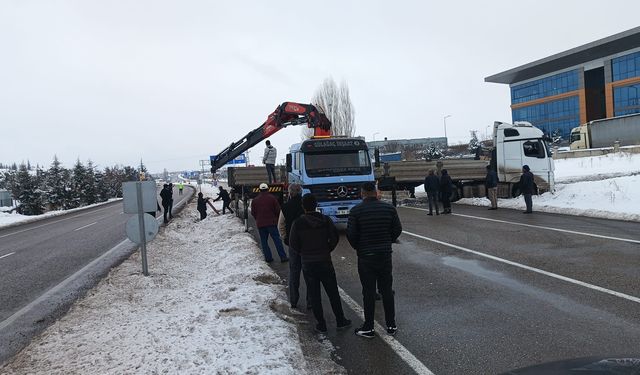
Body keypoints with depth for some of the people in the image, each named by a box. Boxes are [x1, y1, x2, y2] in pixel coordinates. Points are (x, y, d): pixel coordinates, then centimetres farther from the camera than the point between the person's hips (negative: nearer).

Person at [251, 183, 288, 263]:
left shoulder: (255, 200, 4)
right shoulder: (272, 198, -4)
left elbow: (253, 213, 9)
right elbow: (278, 210, -3)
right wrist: (276, 219, 13)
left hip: (260, 224, 2)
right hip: (271, 223, -2)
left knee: (264, 241, 10)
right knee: (277, 240, 1)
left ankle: (268, 258, 8)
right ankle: (283, 257, 0)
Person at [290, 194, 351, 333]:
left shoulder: (298, 223, -9)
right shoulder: (326, 220, -5)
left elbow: (293, 243, -5)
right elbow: (335, 238, -4)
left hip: (308, 264, -1)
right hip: (325, 261, 1)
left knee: (314, 295, 9)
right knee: (333, 292, 13)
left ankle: (321, 325, 14)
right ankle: (340, 321, 22)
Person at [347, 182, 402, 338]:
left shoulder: (356, 211, -12)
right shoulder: (389, 208, -3)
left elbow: (350, 233, -12)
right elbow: (397, 229, 2)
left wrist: (358, 247, 6)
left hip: (365, 256, -3)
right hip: (385, 255, 3)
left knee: (368, 292, 5)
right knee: (387, 290, 13)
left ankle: (368, 328, 13)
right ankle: (391, 325, 22)